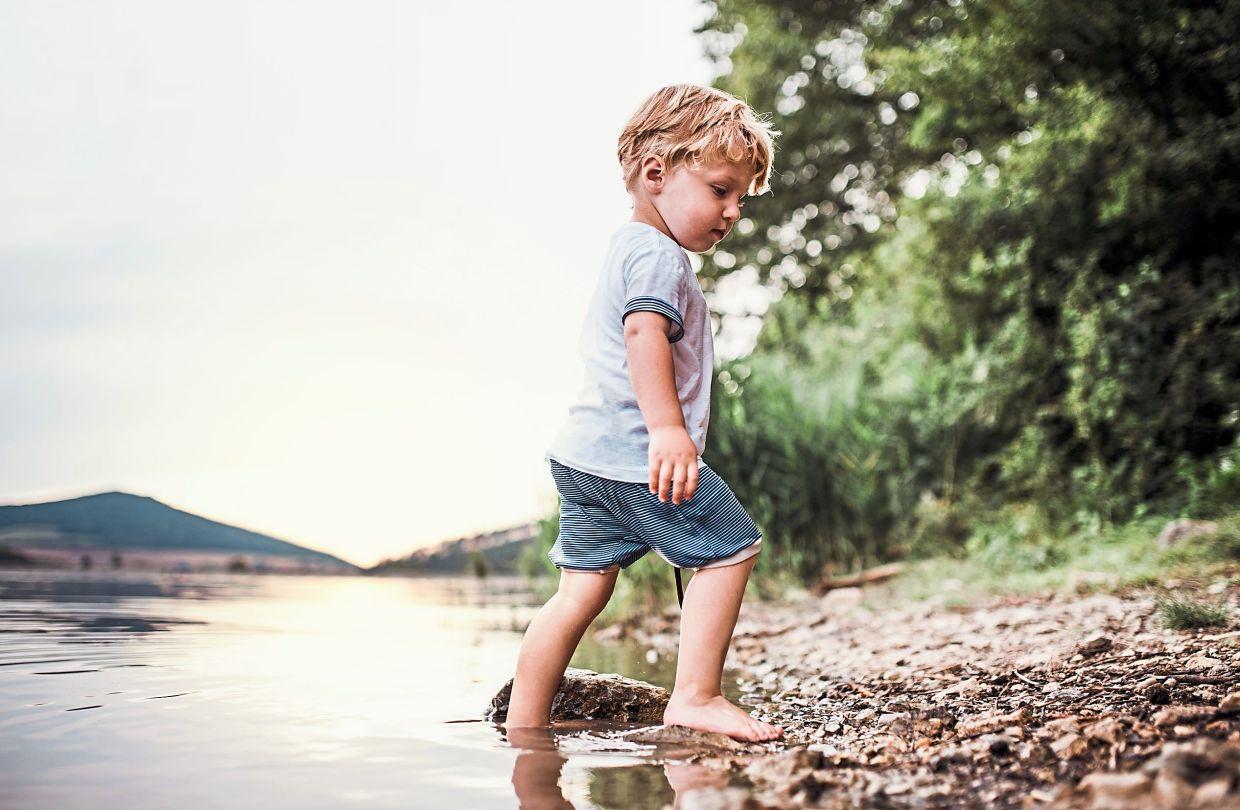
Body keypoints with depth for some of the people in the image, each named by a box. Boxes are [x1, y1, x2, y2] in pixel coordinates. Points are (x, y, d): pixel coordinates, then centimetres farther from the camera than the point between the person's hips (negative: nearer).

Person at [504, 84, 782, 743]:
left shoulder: (623, 250, 25)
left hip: (584, 455, 10)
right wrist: (668, 428, -36)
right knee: (731, 549, -1)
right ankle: (695, 697, -3)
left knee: (582, 588, 10)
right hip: (638, 456, -10)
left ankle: (523, 728, 12)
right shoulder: (658, 255, -8)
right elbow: (644, 333, -24)